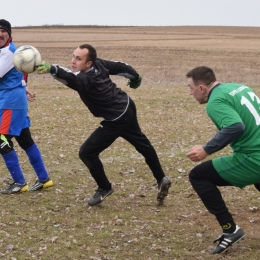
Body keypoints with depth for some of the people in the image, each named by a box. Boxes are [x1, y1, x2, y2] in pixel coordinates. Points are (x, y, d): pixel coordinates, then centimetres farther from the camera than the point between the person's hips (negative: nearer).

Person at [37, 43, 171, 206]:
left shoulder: (86, 80, -33)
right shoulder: (99, 64, -9)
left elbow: (70, 78, -54)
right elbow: (120, 66, 7)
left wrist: (51, 69, -73)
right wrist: (135, 77, 26)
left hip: (117, 119, -10)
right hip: (127, 107, 10)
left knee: (87, 153, -3)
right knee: (141, 144, 27)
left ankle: (105, 188, 16)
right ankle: (161, 179, 41)